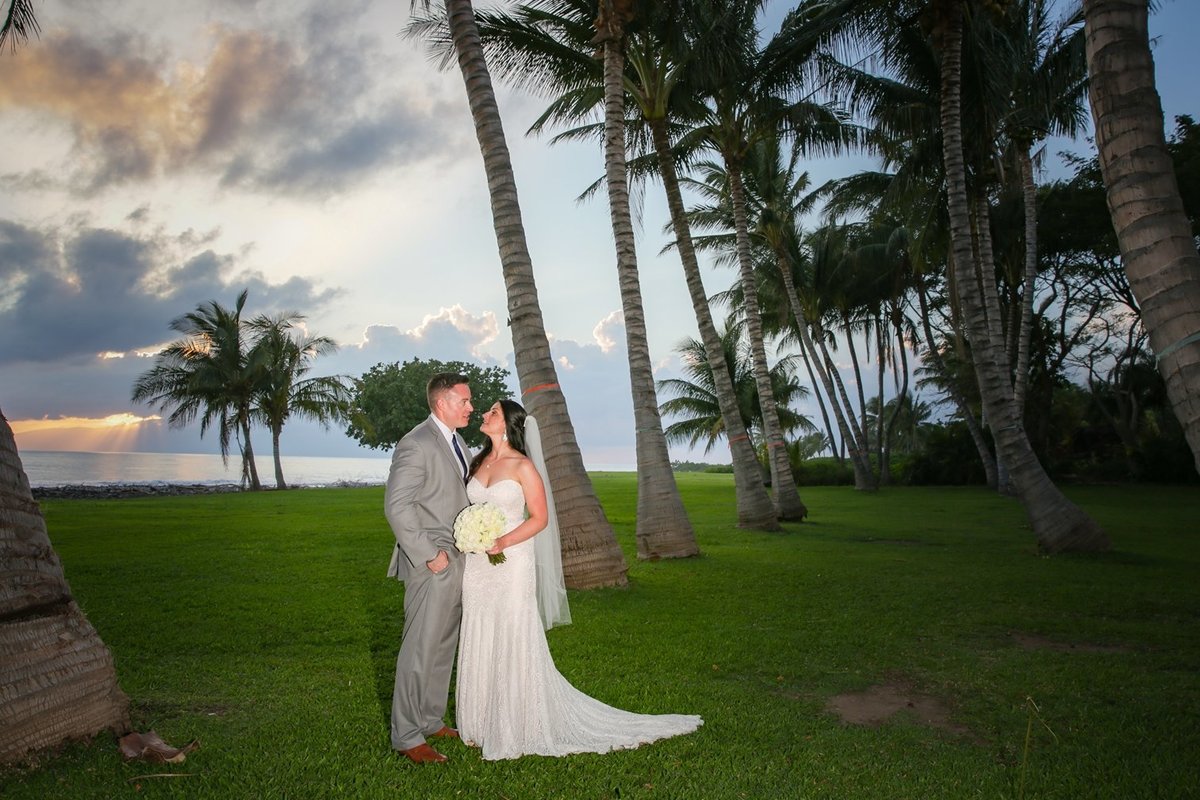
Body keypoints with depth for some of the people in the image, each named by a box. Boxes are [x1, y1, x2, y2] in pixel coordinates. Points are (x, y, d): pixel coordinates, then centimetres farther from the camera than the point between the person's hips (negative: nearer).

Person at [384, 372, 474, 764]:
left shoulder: (458, 443, 12)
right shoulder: (416, 444, -16)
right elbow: (397, 506, -20)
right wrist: (430, 555, -19)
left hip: (457, 561, 9)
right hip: (432, 566, -9)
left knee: (444, 647, 17)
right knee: (421, 649, 0)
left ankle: (430, 719, 31)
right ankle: (407, 736, 13)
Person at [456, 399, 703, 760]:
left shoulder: (523, 466, -9)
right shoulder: (479, 462, 9)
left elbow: (540, 518, -10)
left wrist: (502, 543, -21)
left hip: (512, 565, -6)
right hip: (477, 567, 6)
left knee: (514, 645, 1)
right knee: (480, 645, 12)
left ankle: (519, 727, 16)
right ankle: (485, 721, 27)